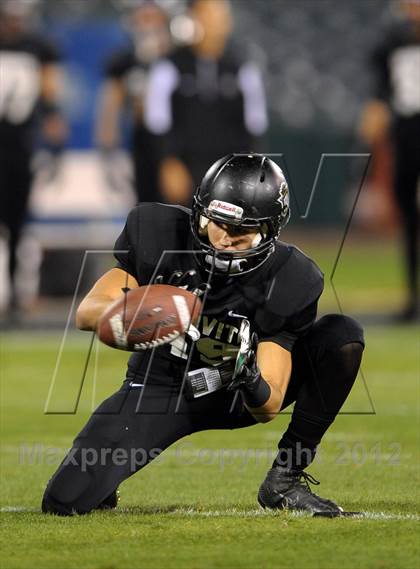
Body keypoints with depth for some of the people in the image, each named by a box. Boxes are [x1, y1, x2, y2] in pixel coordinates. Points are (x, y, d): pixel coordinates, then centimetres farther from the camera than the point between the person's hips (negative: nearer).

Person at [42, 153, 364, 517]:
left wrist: (252, 383, -47)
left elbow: (269, 409, -22)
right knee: (64, 502, -20)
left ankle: (285, 480, -12)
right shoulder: (161, 235, -21)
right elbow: (86, 313, -20)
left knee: (343, 337, -23)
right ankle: (100, 468, 20)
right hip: (160, 387, -1)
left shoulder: (286, 280, -23)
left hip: (235, 394, 1)